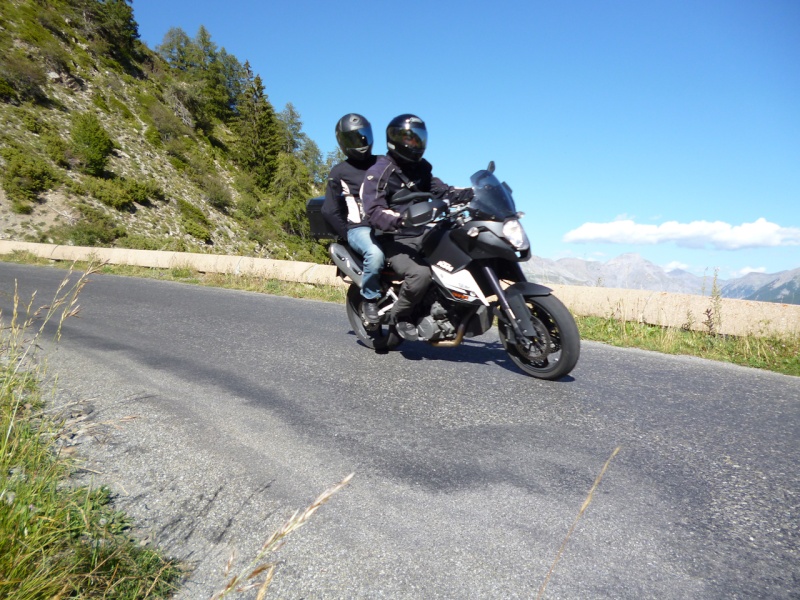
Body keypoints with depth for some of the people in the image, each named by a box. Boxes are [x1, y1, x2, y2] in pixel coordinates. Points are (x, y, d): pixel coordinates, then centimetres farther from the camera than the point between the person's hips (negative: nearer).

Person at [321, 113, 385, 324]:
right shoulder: (339, 173, 7)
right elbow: (329, 211, 2)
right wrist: (348, 236, -6)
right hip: (360, 228, -4)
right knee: (375, 254, -36)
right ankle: (370, 299, -14)